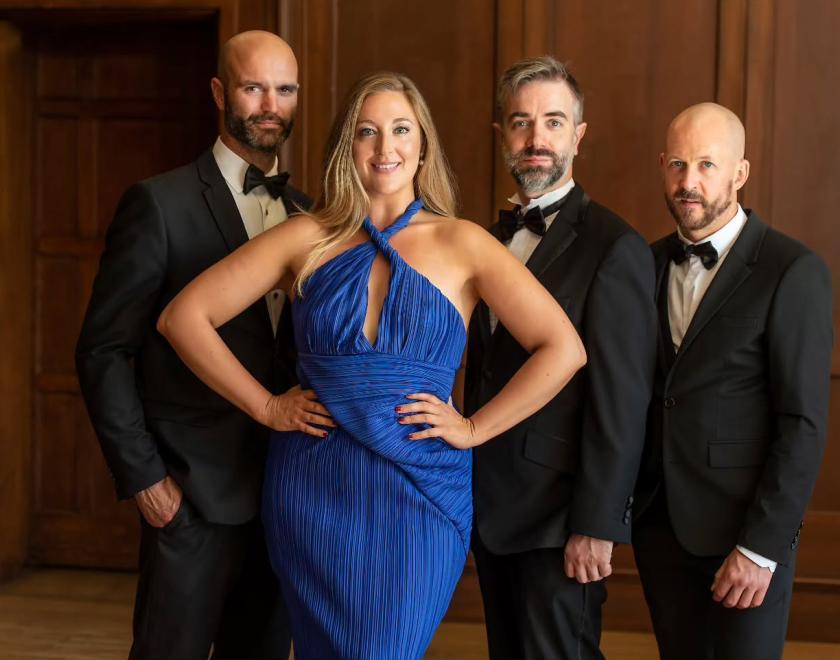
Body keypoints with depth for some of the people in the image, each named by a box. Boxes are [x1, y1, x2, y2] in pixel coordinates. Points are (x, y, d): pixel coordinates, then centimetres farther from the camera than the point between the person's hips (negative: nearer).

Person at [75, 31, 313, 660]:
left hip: (283, 488, 5)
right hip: (194, 493, -5)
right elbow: (103, 352, -8)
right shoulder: (160, 202, -6)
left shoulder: (305, 211, 11)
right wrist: (144, 478, -11)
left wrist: (310, 393, 0)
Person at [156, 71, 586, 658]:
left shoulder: (461, 244, -1)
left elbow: (563, 349, -5)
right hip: (313, 492, 2)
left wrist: (473, 428, -6)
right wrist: (265, 406, -1)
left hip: (419, 494, -1)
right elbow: (183, 317, 3)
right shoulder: (308, 238, 3)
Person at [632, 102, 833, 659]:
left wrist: (760, 547, -16)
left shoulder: (793, 272, -11)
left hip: (746, 530, -5)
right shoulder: (651, 263, 6)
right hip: (659, 524, 5)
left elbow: (804, 423, -14)